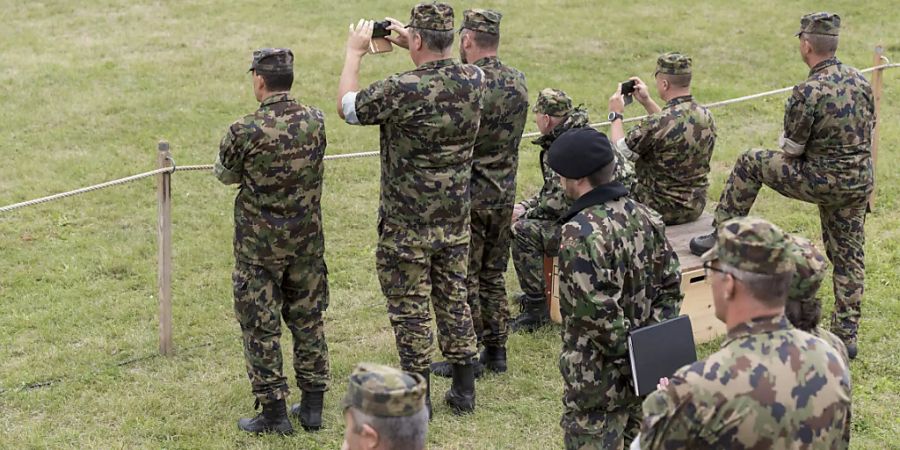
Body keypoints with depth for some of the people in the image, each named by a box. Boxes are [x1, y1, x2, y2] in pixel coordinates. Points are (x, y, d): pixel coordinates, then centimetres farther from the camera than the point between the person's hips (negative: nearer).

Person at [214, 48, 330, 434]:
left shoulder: (245, 131, -19)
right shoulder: (315, 121, -6)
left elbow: (226, 175, -1)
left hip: (260, 244, -4)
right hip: (307, 239, 5)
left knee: (260, 327, 6)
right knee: (308, 320, 15)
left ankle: (274, 413, 11)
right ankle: (312, 407, 22)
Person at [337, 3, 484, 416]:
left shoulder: (403, 89, -23)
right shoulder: (473, 80, -6)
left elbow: (346, 107, -6)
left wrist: (355, 52, 5)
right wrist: (410, 47, 18)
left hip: (407, 225, -5)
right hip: (456, 221, 6)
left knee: (410, 309, 6)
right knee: (453, 300, 17)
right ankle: (463, 391, 26)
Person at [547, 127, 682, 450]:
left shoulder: (581, 233, -23)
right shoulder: (644, 216, 2)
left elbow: (598, 312, -26)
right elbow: (671, 285, 7)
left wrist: (625, 350, -14)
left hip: (598, 377, -8)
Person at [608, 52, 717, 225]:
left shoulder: (655, 124, -28)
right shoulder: (706, 116, -5)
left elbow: (621, 151, -12)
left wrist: (616, 114, 1)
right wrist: (647, 102, 16)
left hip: (663, 211, -7)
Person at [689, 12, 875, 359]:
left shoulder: (808, 92, -19)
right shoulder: (860, 80, 2)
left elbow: (790, 150, -11)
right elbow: (869, 131, 13)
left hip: (822, 180, -7)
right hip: (860, 183, 7)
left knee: (750, 163, 9)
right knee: (849, 257, 14)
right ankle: (847, 334, 19)